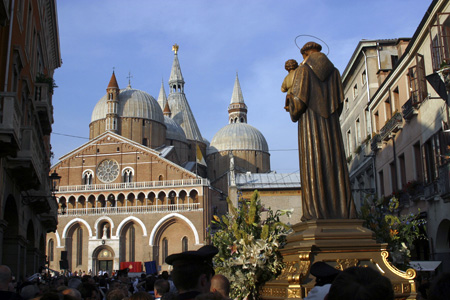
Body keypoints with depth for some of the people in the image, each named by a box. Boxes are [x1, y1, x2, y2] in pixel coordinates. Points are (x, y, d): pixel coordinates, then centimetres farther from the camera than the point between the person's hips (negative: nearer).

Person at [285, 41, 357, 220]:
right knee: (334, 165, 0)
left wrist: (290, 98, 15)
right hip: (331, 124, 4)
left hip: (309, 123, -3)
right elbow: (339, 100, 8)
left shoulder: (302, 70, 1)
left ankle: (315, 211, -15)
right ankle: (342, 209, -7)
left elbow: (299, 100, -9)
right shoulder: (334, 72, 13)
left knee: (312, 165, -7)